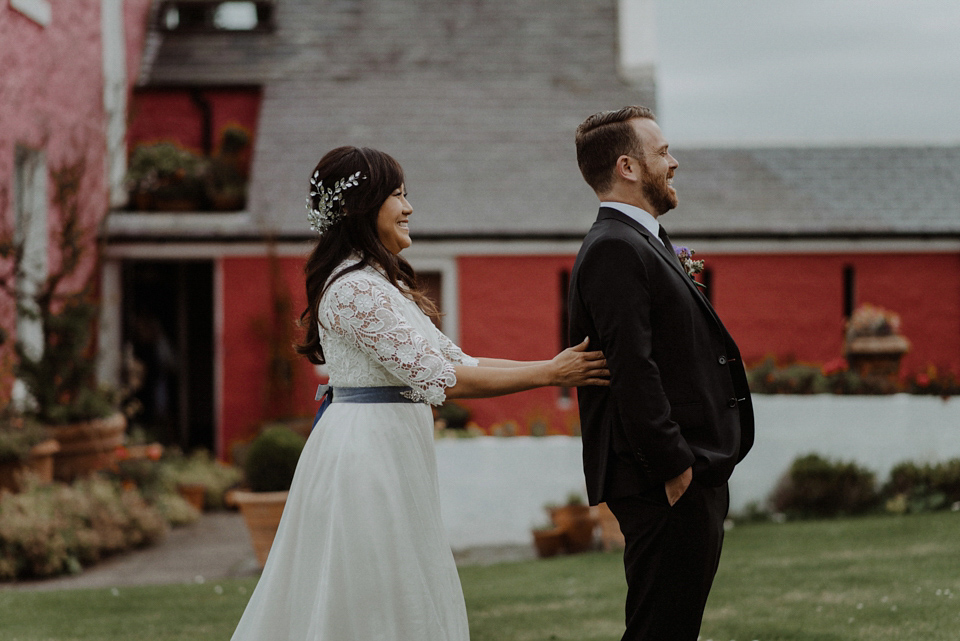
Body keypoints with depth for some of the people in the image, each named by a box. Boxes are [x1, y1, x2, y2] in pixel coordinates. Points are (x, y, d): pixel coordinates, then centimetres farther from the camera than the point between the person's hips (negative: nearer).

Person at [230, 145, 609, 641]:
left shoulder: (377, 282, 17)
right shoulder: (357, 287, -15)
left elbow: (455, 359, 14)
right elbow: (438, 376, -19)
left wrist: (557, 367, 7)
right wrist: (548, 374, -14)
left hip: (388, 452, 10)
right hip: (370, 448, -10)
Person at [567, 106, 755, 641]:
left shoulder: (643, 243, 20)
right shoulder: (614, 249, -14)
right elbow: (633, 370, -22)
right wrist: (675, 470, -21)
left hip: (695, 479, 11)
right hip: (668, 490, -11)